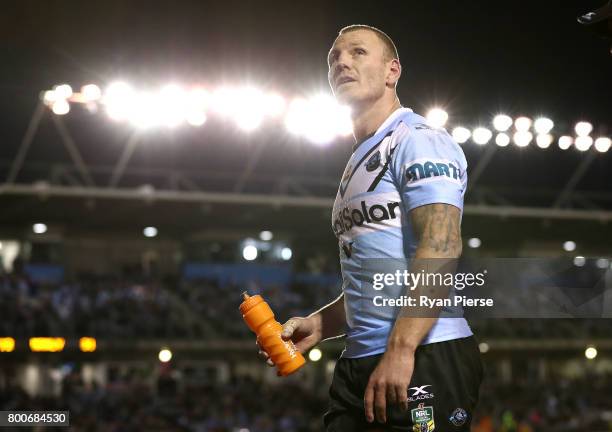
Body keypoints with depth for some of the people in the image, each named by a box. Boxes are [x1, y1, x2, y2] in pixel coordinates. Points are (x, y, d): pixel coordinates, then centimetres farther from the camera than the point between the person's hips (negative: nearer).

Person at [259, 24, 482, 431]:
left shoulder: (418, 140, -5)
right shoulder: (360, 161, 24)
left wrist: (400, 350, -26)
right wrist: (319, 324, 13)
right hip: (359, 364, 9)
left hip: (426, 358, -9)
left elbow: (441, 247, -19)